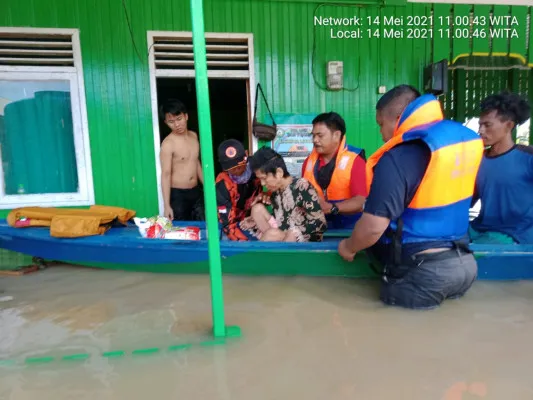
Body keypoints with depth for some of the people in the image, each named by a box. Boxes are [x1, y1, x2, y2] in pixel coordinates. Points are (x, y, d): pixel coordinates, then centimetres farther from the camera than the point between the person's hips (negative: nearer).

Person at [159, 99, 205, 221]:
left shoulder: (194, 136, 5)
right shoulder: (168, 144, -15)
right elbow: (166, 174, -16)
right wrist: (167, 205, -20)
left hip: (196, 192, 6)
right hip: (178, 194, -6)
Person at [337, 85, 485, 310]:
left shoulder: (398, 158, -22)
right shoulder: (463, 137, 5)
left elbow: (373, 227, -26)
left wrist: (348, 247, -6)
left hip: (421, 272, -8)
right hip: (464, 262, 8)